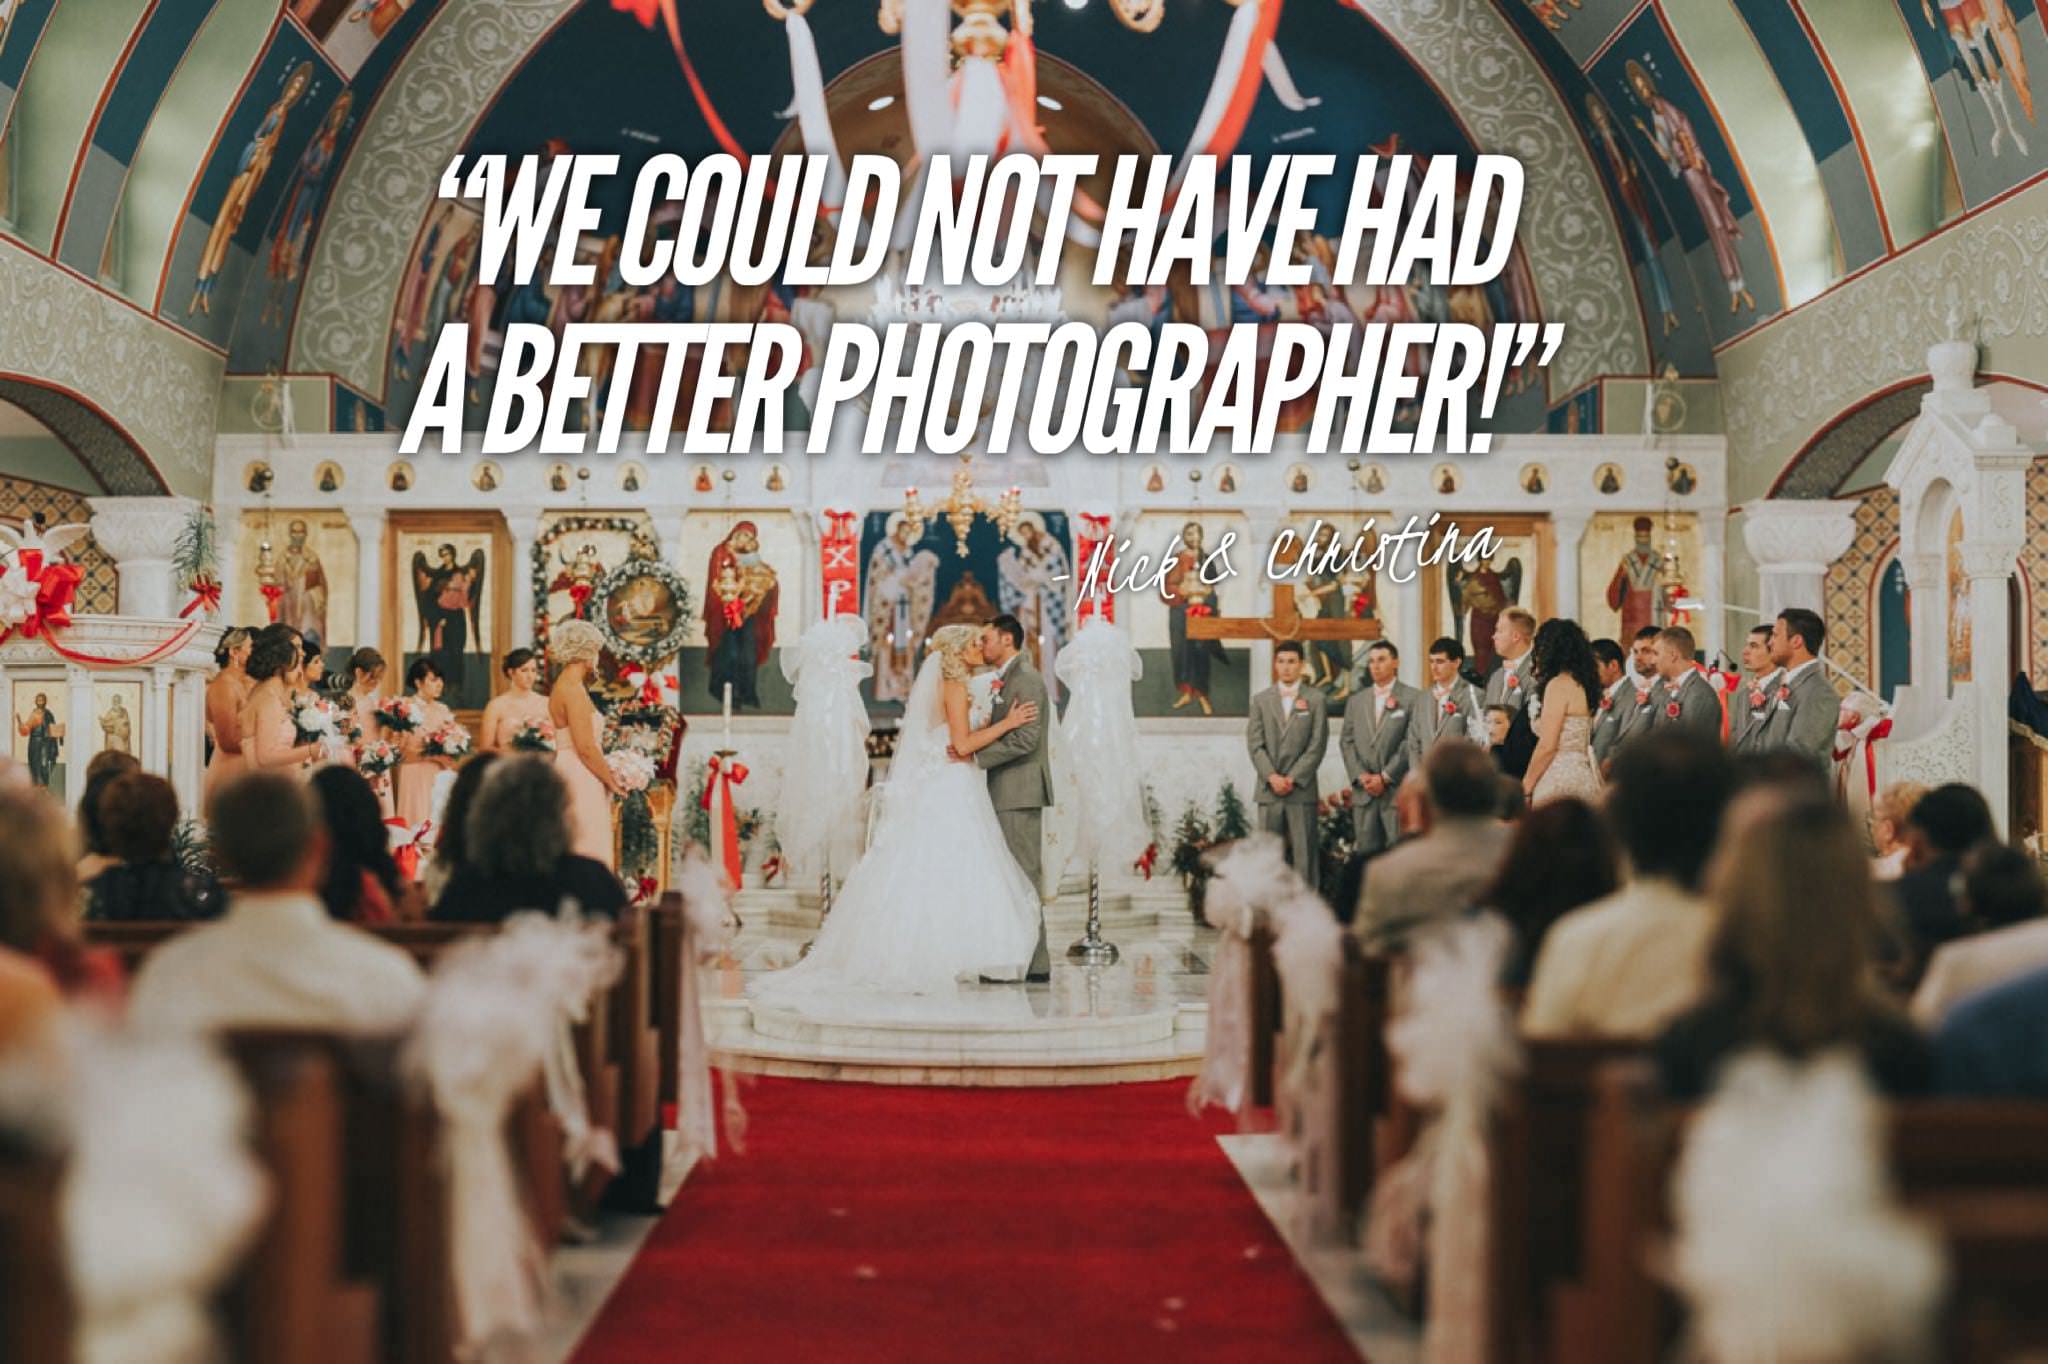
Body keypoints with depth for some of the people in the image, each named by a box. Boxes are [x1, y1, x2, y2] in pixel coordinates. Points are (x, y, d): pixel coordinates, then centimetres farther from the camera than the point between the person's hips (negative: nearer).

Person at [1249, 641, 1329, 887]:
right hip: (1269, 791, 2)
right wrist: (1272, 777, -9)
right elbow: (1255, 743, 4)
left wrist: (1293, 779, -9)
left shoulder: (1316, 700, 5)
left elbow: (1317, 745, -2)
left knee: (1303, 853, -3)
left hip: (1302, 790, -2)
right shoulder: (1261, 700, 12)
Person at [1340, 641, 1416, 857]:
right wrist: (1360, 775, -3)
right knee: (1367, 853, 3)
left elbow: (1412, 742, -6)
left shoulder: (1413, 698, 1)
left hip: (1397, 790, -4)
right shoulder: (1355, 702, 17)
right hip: (1364, 792, 5)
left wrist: (1385, 777, -10)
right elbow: (1346, 742, 12)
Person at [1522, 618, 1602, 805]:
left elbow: (1547, 746, -15)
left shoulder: (1559, 685, -10)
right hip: (1584, 778, 9)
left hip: (1561, 781, -9)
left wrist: (1525, 787, -8)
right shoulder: (1581, 684, 15)